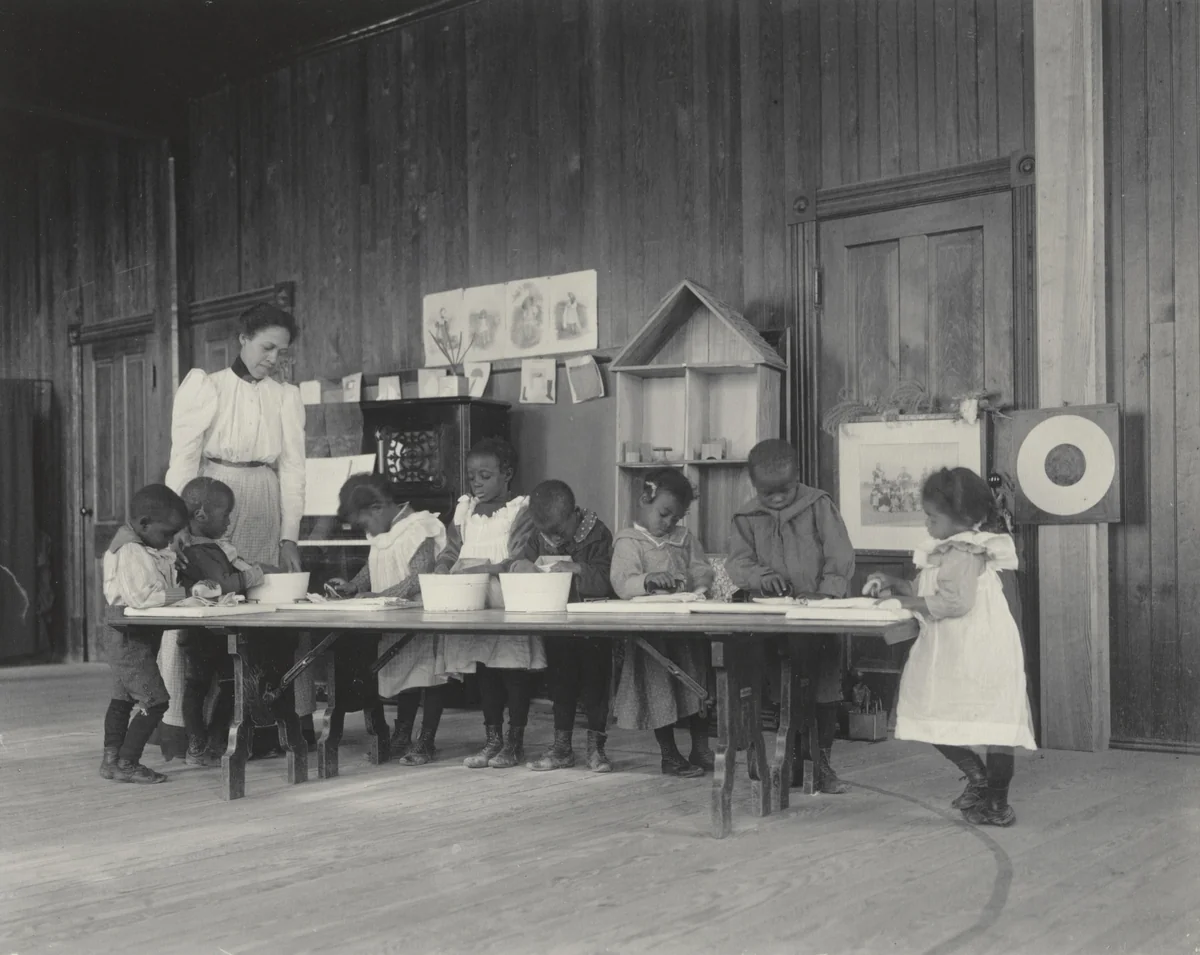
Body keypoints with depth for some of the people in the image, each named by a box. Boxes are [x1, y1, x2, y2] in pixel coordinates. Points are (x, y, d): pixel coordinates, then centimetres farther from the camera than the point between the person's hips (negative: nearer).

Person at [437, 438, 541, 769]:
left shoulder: (521, 510, -4)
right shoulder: (464, 509, 14)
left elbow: (520, 561, -13)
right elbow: (451, 550, 13)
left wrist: (482, 569, -23)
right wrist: (441, 571, -8)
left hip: (510, 604, -5)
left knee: (514, 671, -1)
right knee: (484, 672, 9)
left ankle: (515, 742, 10)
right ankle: (493, 739, 19)